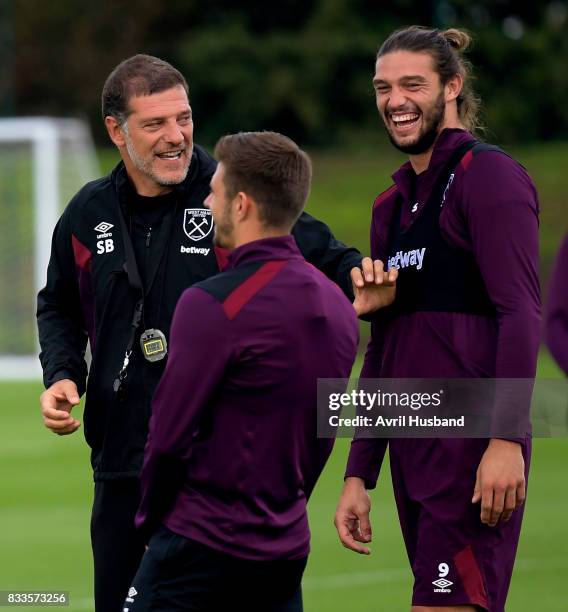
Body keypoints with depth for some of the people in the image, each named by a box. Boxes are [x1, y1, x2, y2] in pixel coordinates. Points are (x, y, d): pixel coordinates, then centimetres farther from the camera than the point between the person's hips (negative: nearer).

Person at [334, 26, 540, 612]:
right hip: (412, 453, 8)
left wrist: (506, 440, -22)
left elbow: (520, 314, -14)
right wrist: (358, 475, 19)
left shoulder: (488, 175, -5)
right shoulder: (391, 205, 20)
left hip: (474, 450, -8)